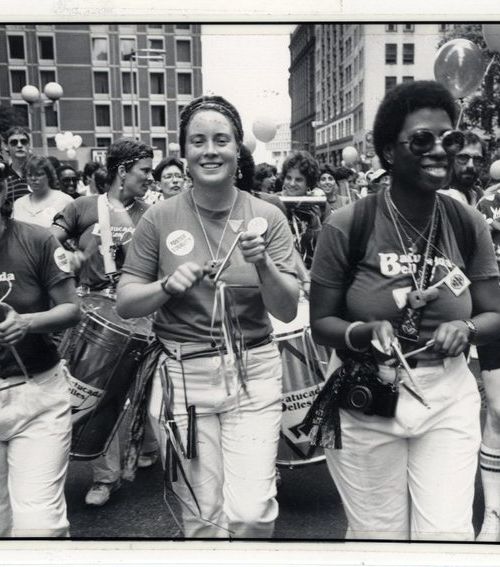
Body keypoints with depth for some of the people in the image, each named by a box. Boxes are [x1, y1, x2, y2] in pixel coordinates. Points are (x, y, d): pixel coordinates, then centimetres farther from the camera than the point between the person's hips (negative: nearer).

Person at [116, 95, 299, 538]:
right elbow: (125, 303, 2)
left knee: (251, 514, -5)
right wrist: (168, 285, -17)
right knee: (201, 518, 11)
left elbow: (288, 311, -4)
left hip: (254, 373, 0)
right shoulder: (160, 219, -1)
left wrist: (262, 264, -21)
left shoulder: (267, 217, -1)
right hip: (184, 376, 0)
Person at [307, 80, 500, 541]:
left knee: (448, 536, 2)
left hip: (449, 399, 2)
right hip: (367, 405, -2)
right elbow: (321, 323, -5)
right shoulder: (346, 226, -11)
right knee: (377, 536, 12)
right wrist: (365, 333, -24)